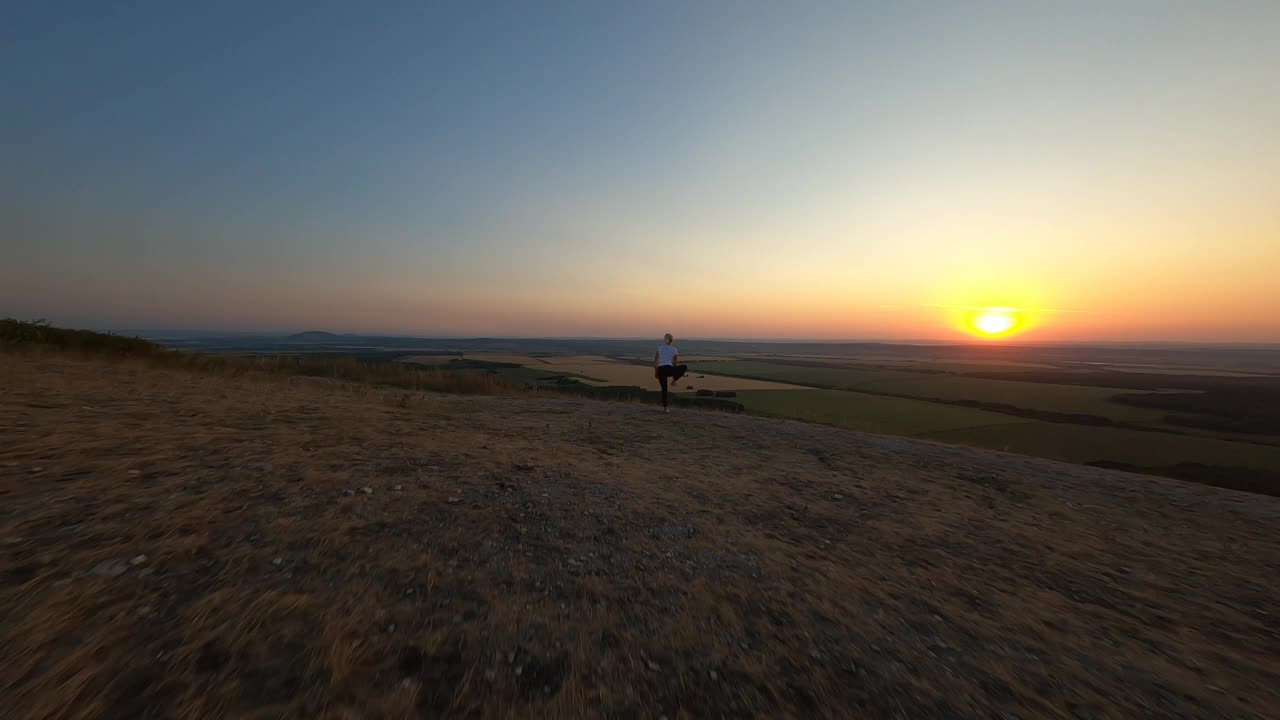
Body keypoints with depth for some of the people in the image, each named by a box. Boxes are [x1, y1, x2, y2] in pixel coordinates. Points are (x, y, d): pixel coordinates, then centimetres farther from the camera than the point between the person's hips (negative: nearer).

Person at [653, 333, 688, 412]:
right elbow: (675, 363, 12)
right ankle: (674, 380, 12)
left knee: (664, 389, 16)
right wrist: (675, 375, 24)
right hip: (668, 369, -3)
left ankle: (665, 408, 18)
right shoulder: (674, 350, 7)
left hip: (660, 370, 4)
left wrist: (656, 372, 19)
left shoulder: (660, 348, 13)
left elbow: (655, 361, 10)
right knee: (685, 367, 19)